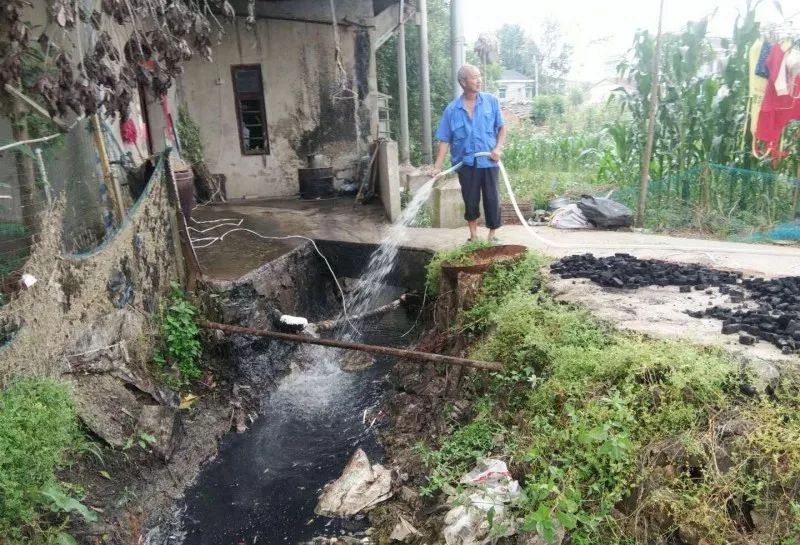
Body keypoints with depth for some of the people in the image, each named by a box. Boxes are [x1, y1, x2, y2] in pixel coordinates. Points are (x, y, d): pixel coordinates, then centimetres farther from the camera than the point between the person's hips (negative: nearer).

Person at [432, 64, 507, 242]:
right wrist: (437, 166, -9)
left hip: (489, 161, 0)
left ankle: (493, 234, 19)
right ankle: (473, 234, 28)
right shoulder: (452, 110, -3)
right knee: (470, 200, 10)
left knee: (492, 199, 3)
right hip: (466, 162, 0)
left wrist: (499, 148, -11)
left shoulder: (491, 101, -2)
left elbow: (502, 128, 5)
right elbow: (445, 140, -2)